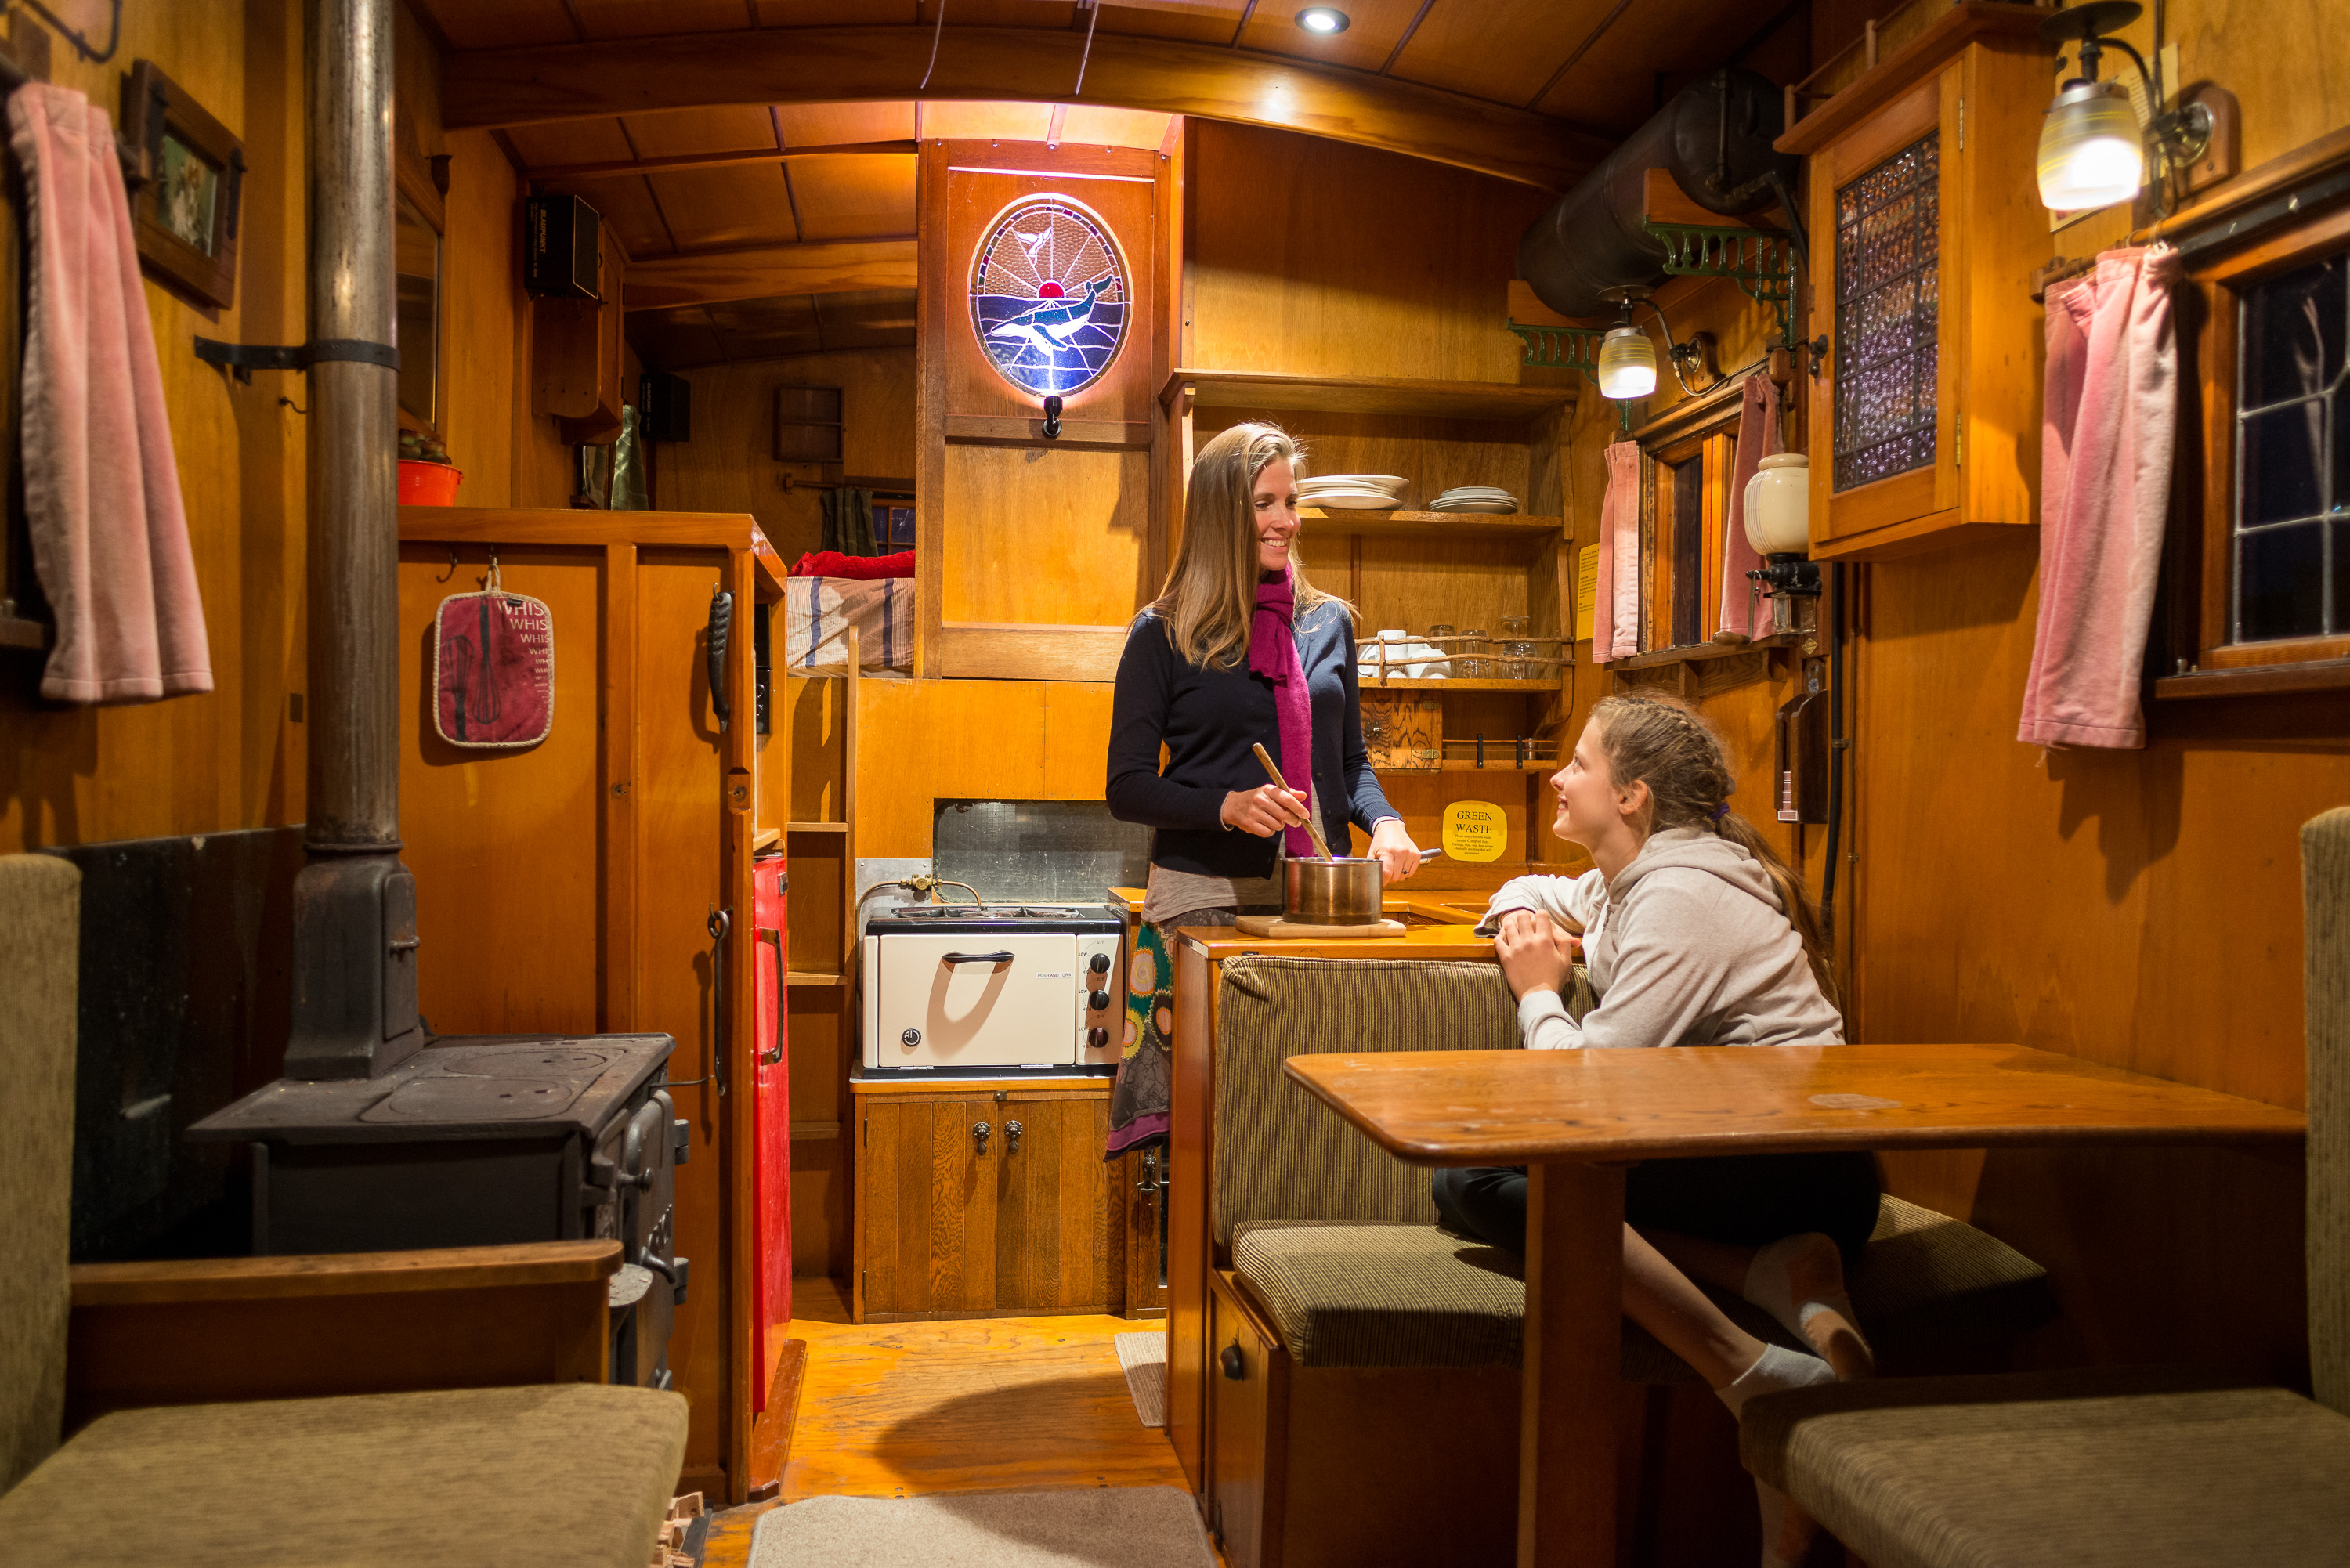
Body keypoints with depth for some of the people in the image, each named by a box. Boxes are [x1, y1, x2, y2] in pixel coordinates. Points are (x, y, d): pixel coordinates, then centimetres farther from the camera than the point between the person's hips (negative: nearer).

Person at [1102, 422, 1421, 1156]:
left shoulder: (1327, 623, 10)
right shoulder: (1163, 636, -1)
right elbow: (1128, 788, -3)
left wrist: (1384, 822, -3)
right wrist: (1226, 807, -18)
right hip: (1204, 895, -3)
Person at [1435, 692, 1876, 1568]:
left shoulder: (1682, 896, -14)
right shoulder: (1628, 879, 16)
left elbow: (1591, 1075, -20)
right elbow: (1536, 896, 37)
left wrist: (1539, 993, 1)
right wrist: (1522, 917, 12)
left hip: (1791, 1163, -10)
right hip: (1737, 1155, 10)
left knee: (1484, 1175, -21)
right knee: (1470, 1181, -2)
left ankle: (1749, 1376, -29)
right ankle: (1775, 1273, -13)